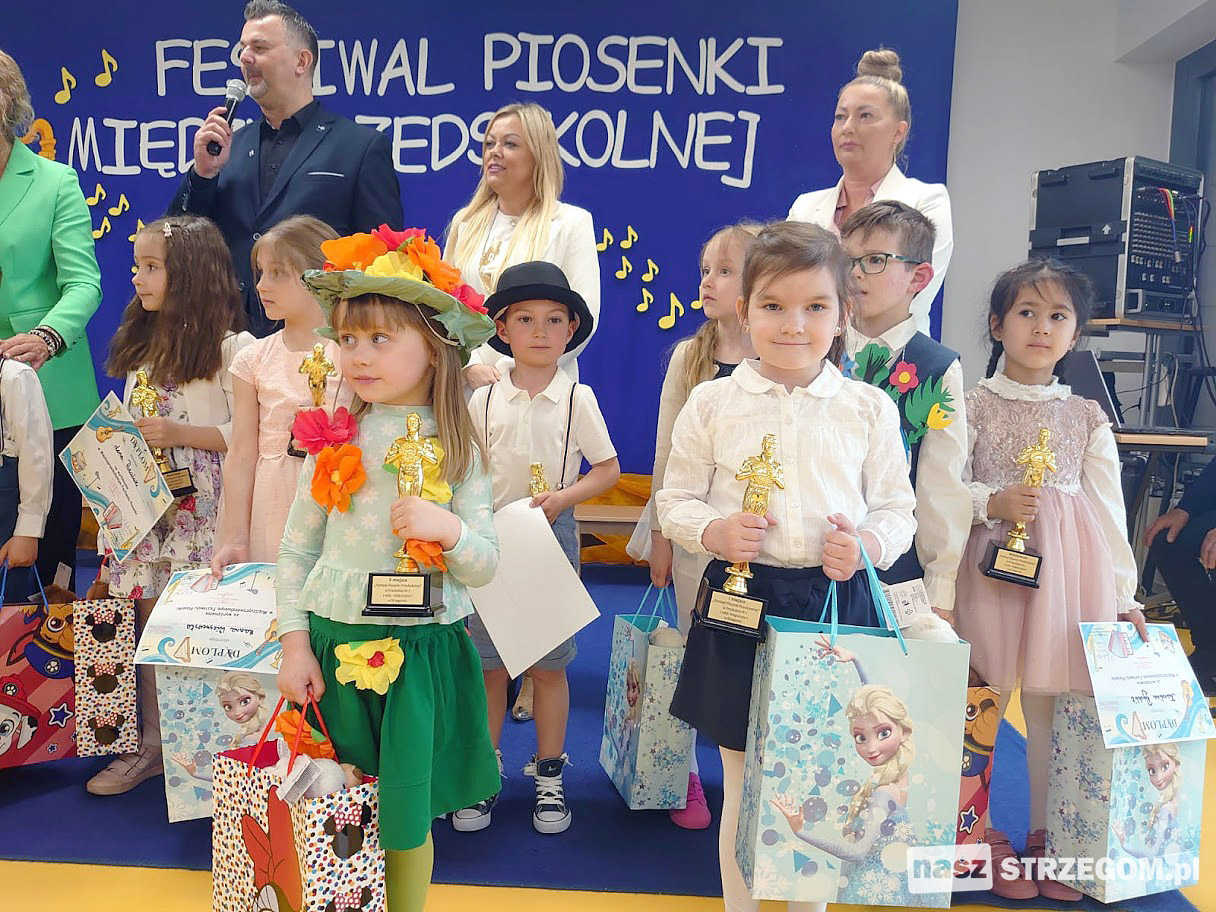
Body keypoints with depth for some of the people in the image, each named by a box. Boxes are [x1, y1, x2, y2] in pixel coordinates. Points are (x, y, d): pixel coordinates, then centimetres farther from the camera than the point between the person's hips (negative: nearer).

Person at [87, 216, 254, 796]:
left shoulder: (229, 347, -7)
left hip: (202, 508, -7)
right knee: (150, 618, 10)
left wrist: (178, 433, -17)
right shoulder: (140, 346, 17)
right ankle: (151, 743, 22)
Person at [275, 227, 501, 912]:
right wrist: (295, 643, -1)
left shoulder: (457, 448, -4)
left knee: (408, 817, 8)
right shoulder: (335, 437, -2)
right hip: (335, 643, 1)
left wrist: (449, 529, -22)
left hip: (423, 648, -1)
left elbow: (485, 567, -2)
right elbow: (297, 549, 4)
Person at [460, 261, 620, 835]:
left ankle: (549, 775, 25)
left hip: (552, 539, -1)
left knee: (549, 665, 8)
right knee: (489, 664, 7)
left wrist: (563, 496, -14)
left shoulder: (578, 398, -2)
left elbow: (608, 469, 2)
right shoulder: (483, 400, 1)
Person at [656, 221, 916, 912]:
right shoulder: (713, 402, 0)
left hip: (837, 602, 1)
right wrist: (713, 531, -15)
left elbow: (898, 509, 7)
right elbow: (675, 501, 5)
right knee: (743, 787, 12)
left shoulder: (870, 408, 2)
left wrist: (868, 544, -14)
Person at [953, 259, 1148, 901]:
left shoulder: (1087, 418, 9)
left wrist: (1122, 593, 6)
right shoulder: (973, 405, 1)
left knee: (1055, 708, 9)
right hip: (991, 567, -2)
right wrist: (992, 502, -20)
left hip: (1068, 576, 3)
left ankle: (1046, 835, 26)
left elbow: (1109, 509, 8)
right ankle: (980, 836, 18)